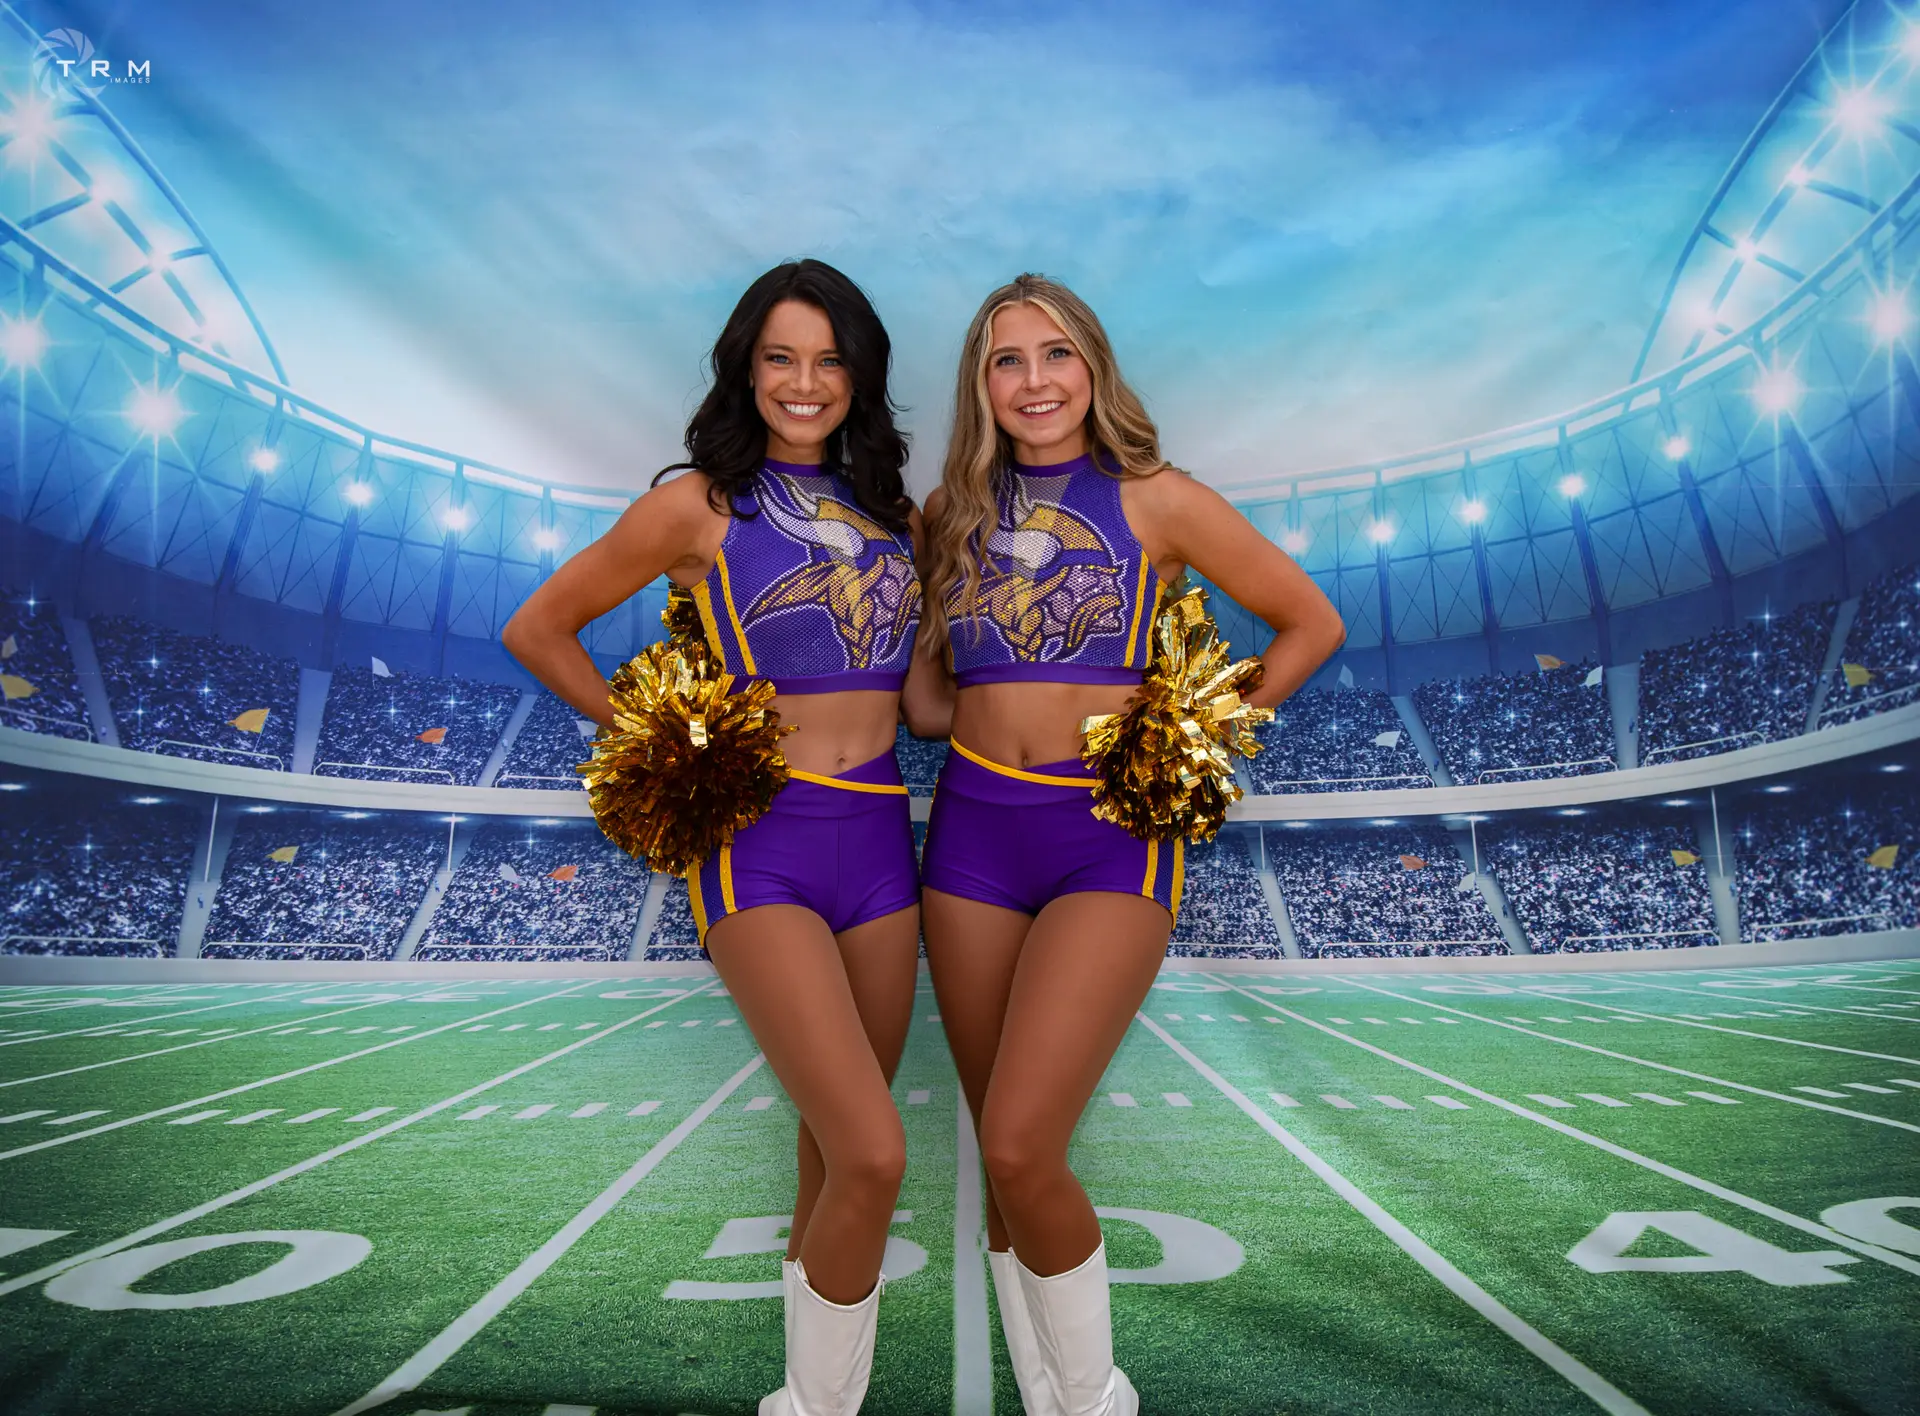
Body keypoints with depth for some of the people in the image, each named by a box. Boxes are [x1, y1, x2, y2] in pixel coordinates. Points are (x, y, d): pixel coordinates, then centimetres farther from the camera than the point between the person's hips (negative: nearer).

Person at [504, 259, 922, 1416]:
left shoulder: (896, 513, 13)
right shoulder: (701, 505, 0)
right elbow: (539, 631, 6)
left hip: (881, 833, 5)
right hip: (763, 838, -5)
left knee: (840, 1141, 16)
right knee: (874, 1156, -11)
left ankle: (809, 1294, 39)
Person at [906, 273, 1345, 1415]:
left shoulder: (1154, 499, 2)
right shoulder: (957, 516, 12)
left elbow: (1313, 624, 8)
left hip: (1110, 832, -4)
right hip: (973, 827, 4)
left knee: (1021, 1145, -12)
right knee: (1005, 1158, 9)